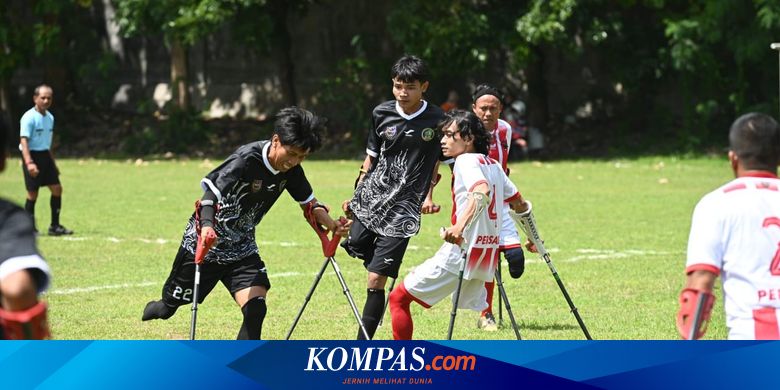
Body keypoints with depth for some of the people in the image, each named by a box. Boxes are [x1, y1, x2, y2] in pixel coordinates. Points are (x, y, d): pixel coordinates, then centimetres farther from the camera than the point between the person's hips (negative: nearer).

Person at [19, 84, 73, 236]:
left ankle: (55, 226, 10)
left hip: (45, 155, 8)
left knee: (57, 188, 2)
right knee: (33, 193, -4)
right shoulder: (29, 118, -14)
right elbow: (24, 140, -21)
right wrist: (29, 163, -31)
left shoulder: (50, 117, 12)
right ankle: (30, 228, 6)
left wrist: (53, 163, 23)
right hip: (32, 156, -8)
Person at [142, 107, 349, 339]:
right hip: (205, 242, -5)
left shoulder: (291, 171, -7)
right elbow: (212, 191, -35)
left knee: (255, 309, -18)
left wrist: (331, 225, -13)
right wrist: (207, 225, -53)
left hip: (242, 249, 5)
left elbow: (309, 203, 6)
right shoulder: (247, 159, -27)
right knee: (168, 308, 12)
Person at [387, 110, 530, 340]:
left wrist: (460, 225, -42)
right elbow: (519, 203, 25)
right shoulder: (493, 164, 17)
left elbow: (482, 191, -29)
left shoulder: (466, 161, -8)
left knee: (399, 298, -3)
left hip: (460, 252, -9)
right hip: (487, 255, 9)